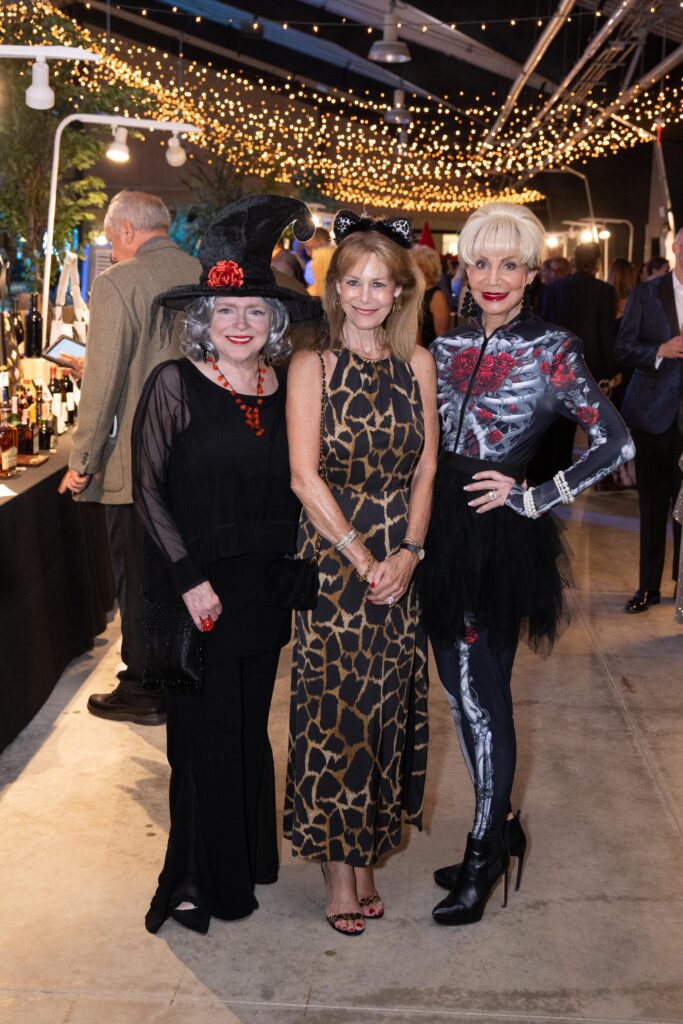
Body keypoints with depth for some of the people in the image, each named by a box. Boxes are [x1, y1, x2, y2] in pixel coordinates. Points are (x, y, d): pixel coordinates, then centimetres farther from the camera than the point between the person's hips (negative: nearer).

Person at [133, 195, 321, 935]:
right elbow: (149, 491, -10)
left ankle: (248, 859, 33)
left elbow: (290, 488, 11)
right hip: (197, 589, -4)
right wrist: (191, 578, -13)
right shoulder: (175, 384, -9)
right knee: (206, 731, 2)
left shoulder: (285, 388, 4)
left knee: (250, 725, 15)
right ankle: (202, 881, 20)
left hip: (265, 588, 4)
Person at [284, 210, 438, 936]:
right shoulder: (312, 365, -3)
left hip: (400, 561, 3)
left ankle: (364, 852, 25)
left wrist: (409, 551, -9)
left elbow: (426, 467, 4)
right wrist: (362, 557, -13)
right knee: (332, 707, 1)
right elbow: (305, 476, -9)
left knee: (385, 706, 9)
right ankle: (337, 864, 16)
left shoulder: (418, 364, 7)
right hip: (331, 557, -3)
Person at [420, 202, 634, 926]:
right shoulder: (448, 347, 8)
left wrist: (535, 497, -11)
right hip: (442, 531, 6)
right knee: (458, 684, 12)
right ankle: (498, 828, 31)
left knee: (481, 691, -1)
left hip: (499, 538, -6)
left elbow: (616, 443, -10)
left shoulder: (552, 351, -7)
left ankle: (486, 853, 18)